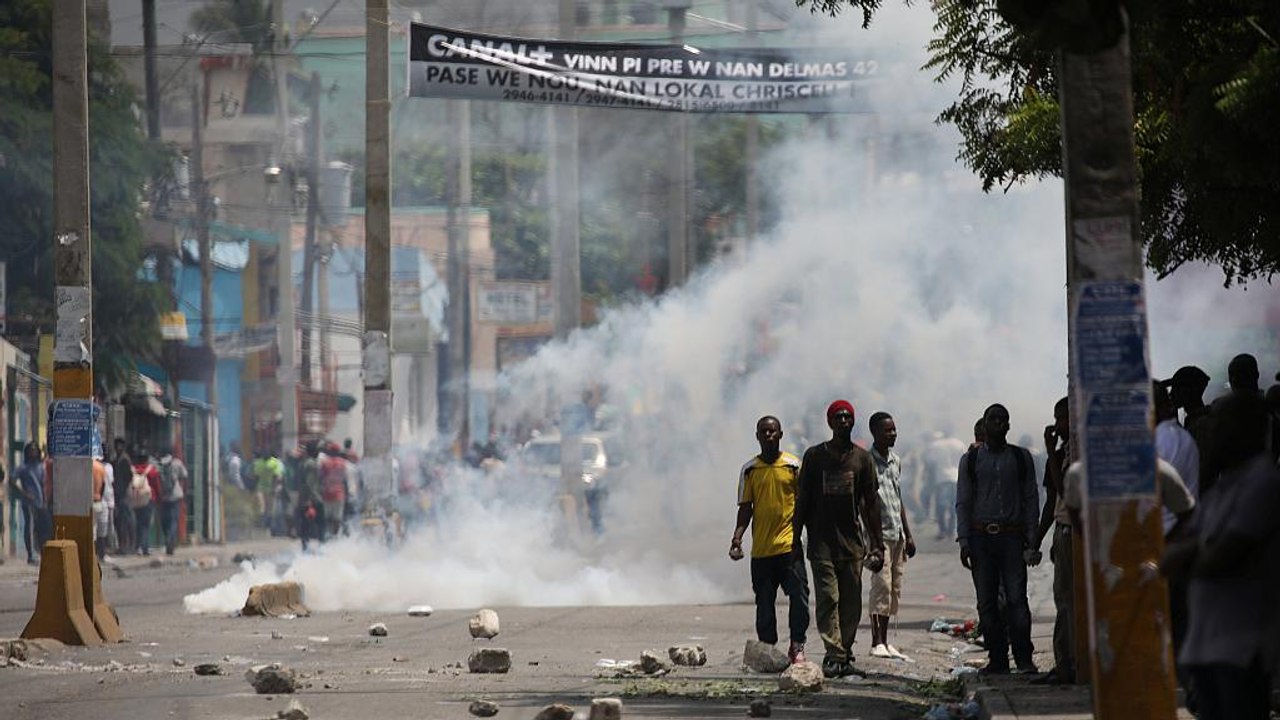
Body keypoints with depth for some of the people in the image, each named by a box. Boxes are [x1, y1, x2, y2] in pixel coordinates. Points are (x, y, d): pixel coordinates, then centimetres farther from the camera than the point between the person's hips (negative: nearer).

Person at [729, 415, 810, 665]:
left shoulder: (793, 465, 4)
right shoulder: (750, 469, 8)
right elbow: (745, 509, 9)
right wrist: (737, 538, -3)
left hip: (789, 544, -2)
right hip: (761, 548, 2)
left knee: (799, 595, -12)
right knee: (764, 603, 5)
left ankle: (797, 646, -2)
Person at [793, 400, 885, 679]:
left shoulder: (862, 458, 8)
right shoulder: (814, 456, 4)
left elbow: (871, 503, 9)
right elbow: (802, 500, 7)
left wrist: (877, 543, 6)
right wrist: (796, 539, 2)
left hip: (852, 540, 2)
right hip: (822, 540, -2)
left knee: (851, 602, 1)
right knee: (827, 598, -10)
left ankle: (845, 655, 7)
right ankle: (834, 656, -15)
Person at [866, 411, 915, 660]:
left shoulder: (895, 461, 16)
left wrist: (908, 535, 21)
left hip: (897, 533, 8)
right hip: (880, 532, -8)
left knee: (894, 588, 7)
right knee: (881, 585, -13)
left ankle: (885, 641, 11)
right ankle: (877, 643, -14)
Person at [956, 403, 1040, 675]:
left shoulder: (1021, 458, 9)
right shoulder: (971, 459, 10)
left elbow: (1030, 500, 9)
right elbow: (963, 502, 9)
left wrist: (1031, 540, 2)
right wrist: (964, 541, 0)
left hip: (1012, 536, -1)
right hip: (981, 536, 1)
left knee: (1017, 598, -10)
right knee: (986, 601, 0)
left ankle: (1024, 659, -9)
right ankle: (997, 659, 5)